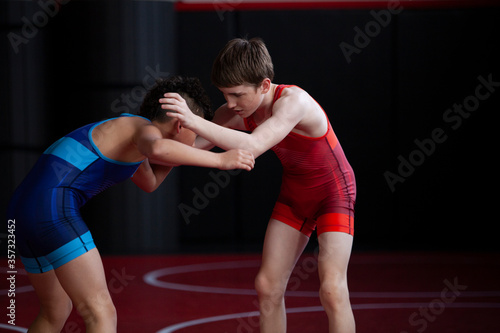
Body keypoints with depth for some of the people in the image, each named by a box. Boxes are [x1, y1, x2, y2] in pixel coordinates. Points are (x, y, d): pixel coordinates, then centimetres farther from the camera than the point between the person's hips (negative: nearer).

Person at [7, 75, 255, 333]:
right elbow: (158, 149, -32)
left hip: (24, 208, 10)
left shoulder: (127, 127, 24)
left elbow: (149, 183, 41)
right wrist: (219, 159, -25)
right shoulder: (146, 130, -5)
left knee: (56, 311, 27)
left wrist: (182, 151, 33)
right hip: (53, 208, -10)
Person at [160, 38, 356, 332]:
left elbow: (252, 147, -46)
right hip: (295, 195, 7)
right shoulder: (235, 113, -12)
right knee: (267, 286, 3)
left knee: (331, 289, -20)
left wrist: (195, 121, -53)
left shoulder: (293, 101, -33)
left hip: (334, 193, -7)